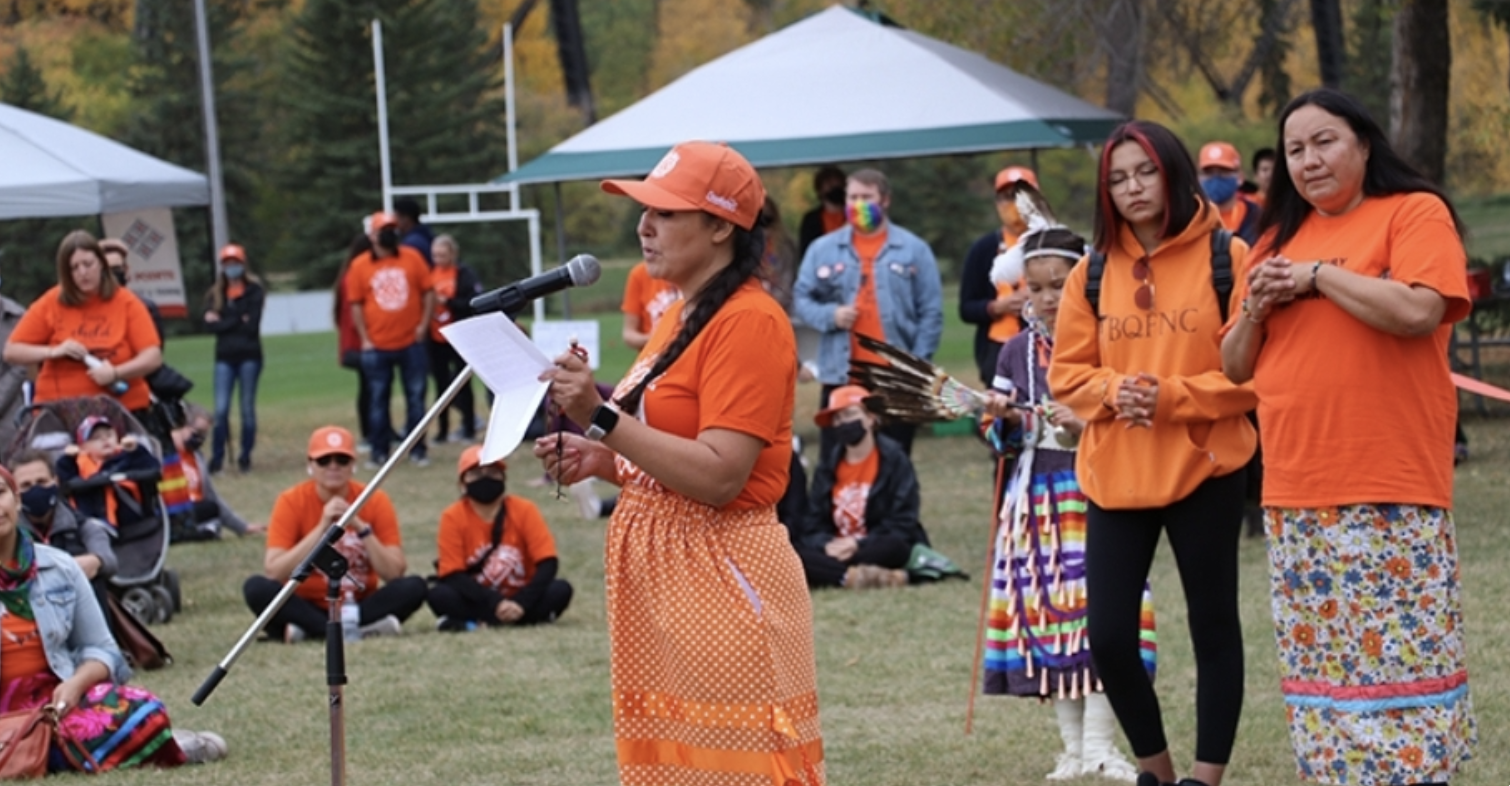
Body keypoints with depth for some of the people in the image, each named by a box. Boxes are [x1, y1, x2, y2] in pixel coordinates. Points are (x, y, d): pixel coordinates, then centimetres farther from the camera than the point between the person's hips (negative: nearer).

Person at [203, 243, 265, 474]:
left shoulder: (254, 291, -2)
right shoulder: (216, 294, 8)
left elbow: (252, 325, -11)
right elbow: (210, 325, -4)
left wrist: (223, 323, -8)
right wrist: (238, 321, -12)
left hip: (249, 356, -2)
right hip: (224, 357, 2)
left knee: (247, 408, 4)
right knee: (221, 409, -5)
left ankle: (245, 457, 12)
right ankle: (217, 458, 0)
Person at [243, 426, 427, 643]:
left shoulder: (375, 501, -4)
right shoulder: (292, 502, -7)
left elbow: (394, 573, -11)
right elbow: (273, 573, -19)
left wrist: (361, 527, -22)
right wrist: (322, 528, -24)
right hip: (307, 607, -1)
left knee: (414, 587, -23)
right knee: (256, 587, -29)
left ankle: (308, 630, -27)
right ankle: (364, 629, -33)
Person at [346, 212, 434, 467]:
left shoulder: (412, 258, 3)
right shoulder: (360, 266, 0)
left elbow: (428, 292, 6)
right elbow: (355, 304, 1)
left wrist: (424, 324, -4)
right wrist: (364, 339, -4)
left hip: (411, 342, 1)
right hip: (377, 346, -1)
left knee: (416, 396, 3)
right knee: (377, 399, 3)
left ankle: (418, 449, 10)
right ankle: (379, 452, 10)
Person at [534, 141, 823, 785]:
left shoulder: (748, 321, -14)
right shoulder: (680, 317, 15)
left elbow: (718, 474, -22)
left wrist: (603, 420, -23)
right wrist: (600, 459, 6)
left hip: (722, 585, -10)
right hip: (660, 584, 10)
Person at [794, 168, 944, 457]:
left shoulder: (914, 249, 3)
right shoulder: (823, 249, 7)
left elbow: (931, 312, 1)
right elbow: (802, 299, 8)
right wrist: (829, 315, -12)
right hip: (840, 376, 1)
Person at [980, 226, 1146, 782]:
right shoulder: (1016, 352, 9)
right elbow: (1002, 441, 12)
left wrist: (1087, 428, -19)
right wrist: (1002, 421, -9)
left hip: (1092, 494, -3)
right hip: (1035, 499, 4)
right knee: (1045, 614, 3)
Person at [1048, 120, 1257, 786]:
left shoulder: (1227, 259, -4)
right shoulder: (1092, 273, 7)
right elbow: (1066, 373, 9)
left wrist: (1171, 397, -17)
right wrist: (1113, 391, -11)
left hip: (1204, 470, -3)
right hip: (1114, 475, 4)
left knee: (1212, 626, 5)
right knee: (1108, 635, 0)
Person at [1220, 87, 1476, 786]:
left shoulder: (1415, 213, -2)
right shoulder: (1281, 237, 17)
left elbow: (1417, 312, -19)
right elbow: (1236, 367, 20)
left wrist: (1318, 274, -10)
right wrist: (1257, 308, 0)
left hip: (1390, 490, -7)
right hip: (1295, 493, 7)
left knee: (1397, 650, -8)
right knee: (1318, 658, 8)